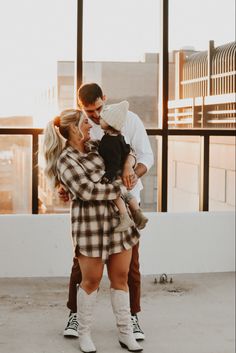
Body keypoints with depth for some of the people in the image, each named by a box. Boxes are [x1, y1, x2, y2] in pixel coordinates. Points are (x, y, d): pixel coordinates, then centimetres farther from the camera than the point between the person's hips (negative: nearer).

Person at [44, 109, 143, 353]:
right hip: (90, 222, -6)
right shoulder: (65, 161, -8)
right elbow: (87, 191, -17)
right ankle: (84, 333, 19)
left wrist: (128, 166, 2)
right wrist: (120, 188, -12)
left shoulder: (94, 147, 13)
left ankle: (125, 333, 18)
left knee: (120, 277, 9)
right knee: (91, 280, 3)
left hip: (117, 218, 6)